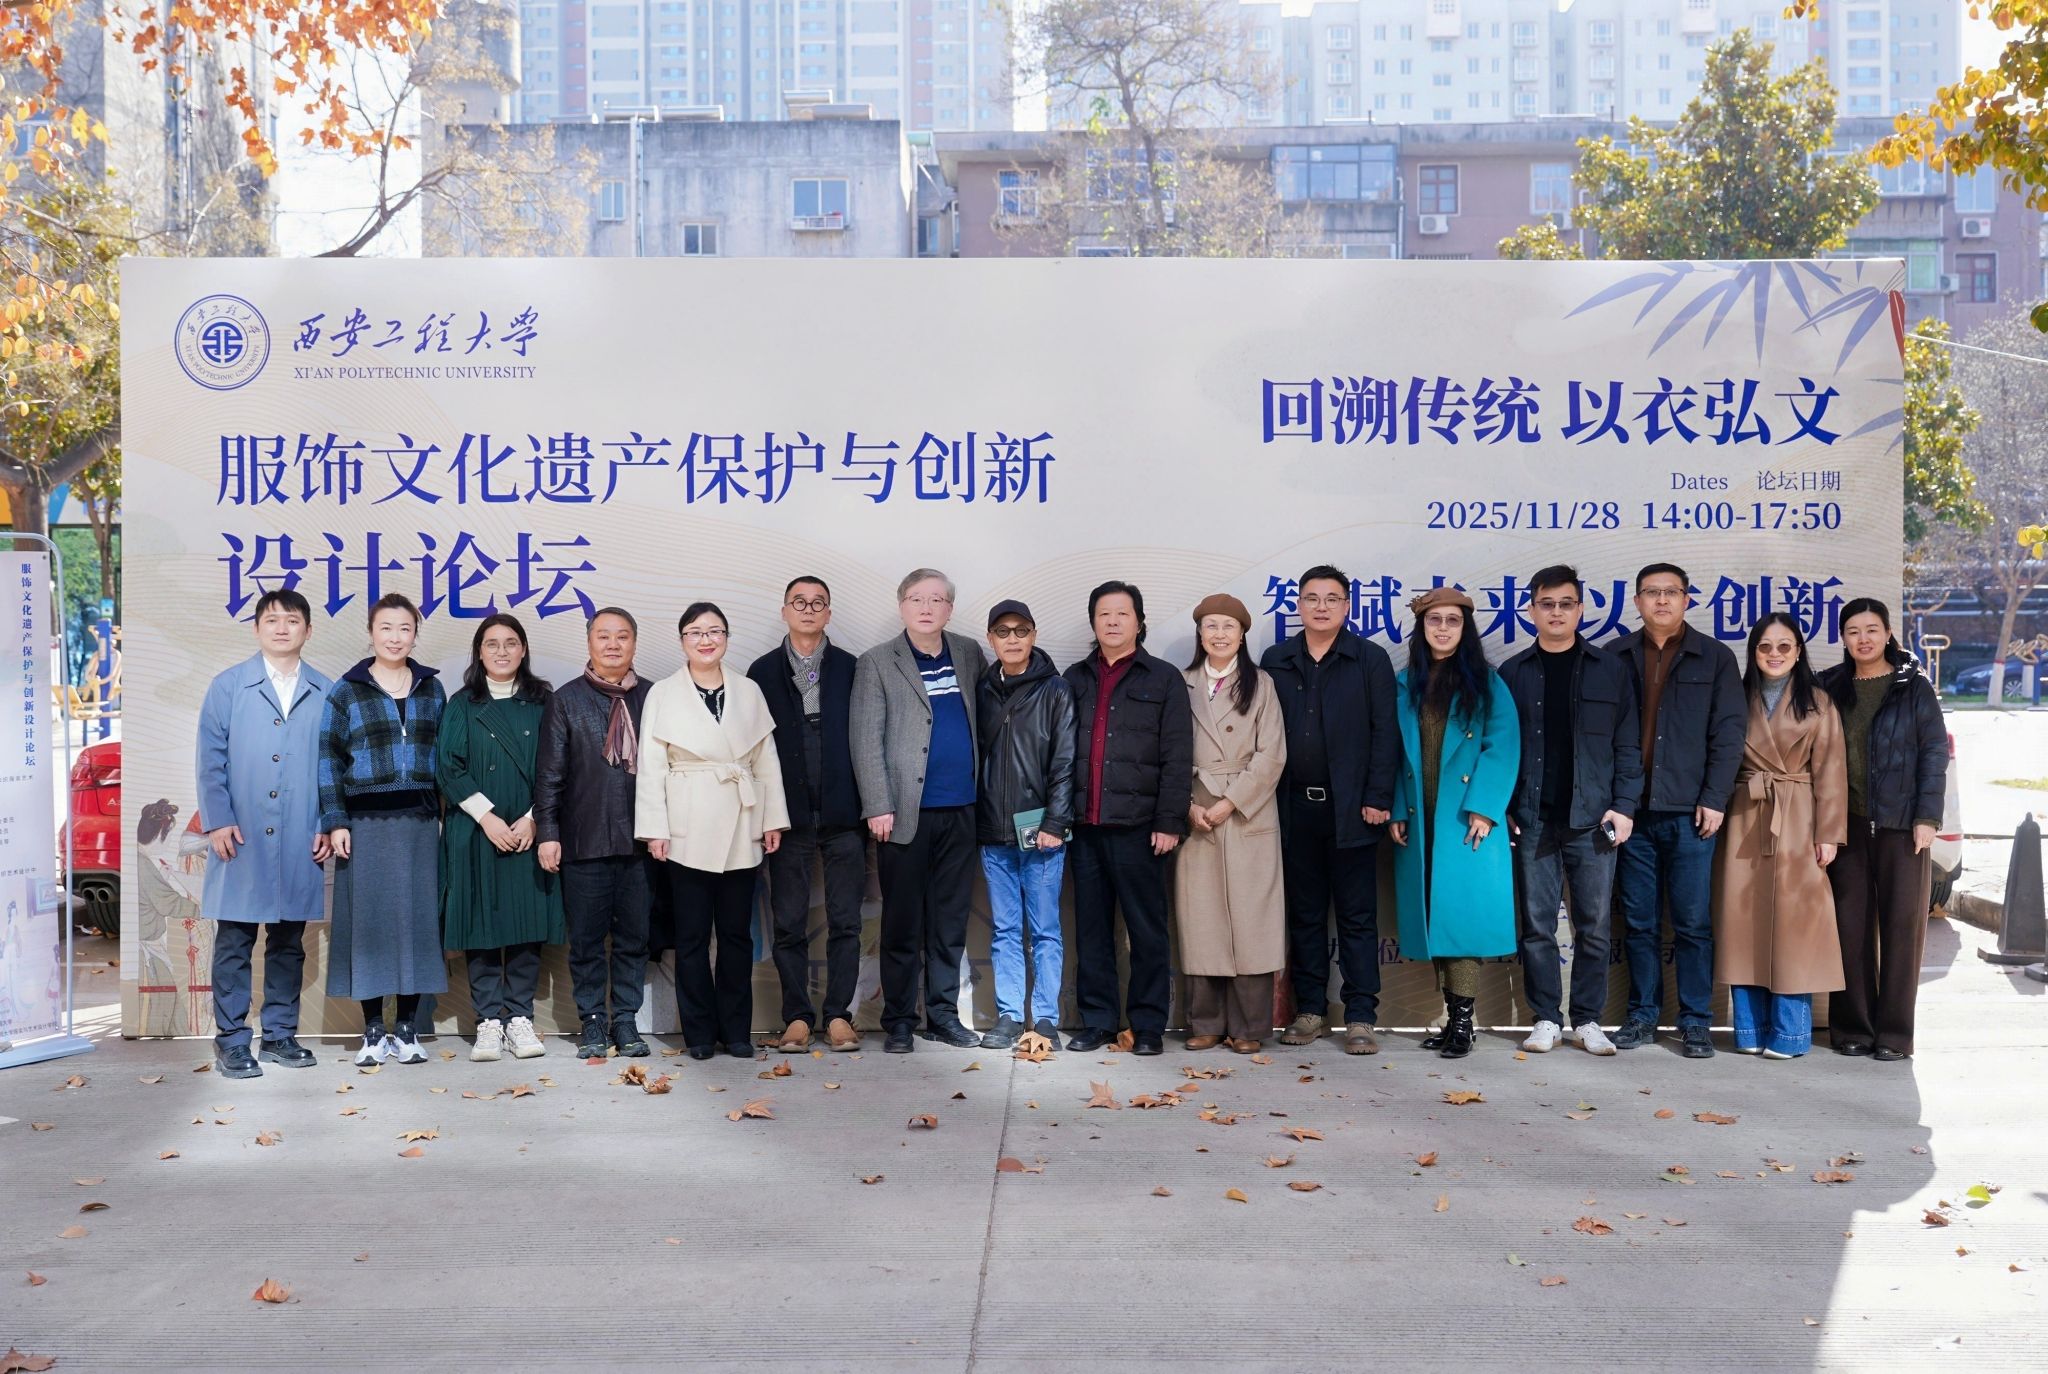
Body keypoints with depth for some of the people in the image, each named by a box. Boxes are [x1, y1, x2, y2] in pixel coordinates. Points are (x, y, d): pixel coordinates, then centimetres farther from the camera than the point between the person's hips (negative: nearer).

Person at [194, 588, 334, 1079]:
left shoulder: (326, 693, 8)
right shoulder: (228, 687, 3)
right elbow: (211, 760, 1)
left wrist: (328, 824, 1)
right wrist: (217, 822, -8)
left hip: (301, 843, 2)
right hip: (241, 840, -2)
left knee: (289, 942, 10)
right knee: (234, 942, 0)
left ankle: (280, 1034, 20)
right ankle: (231, 1041, 6)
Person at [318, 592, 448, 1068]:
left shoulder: (432, 689, 11)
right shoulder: (346, 691, 3)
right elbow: (329, 759, 1)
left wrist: (448, 813, 7)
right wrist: (335, 822, -6)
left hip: (420, 822, 2)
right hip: (366, 823, -2)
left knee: (418, 918, 3)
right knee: (369, 920, -1)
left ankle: (407, 1029, 11)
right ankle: (373, 1033, 7)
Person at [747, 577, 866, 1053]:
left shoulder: (851, 669, 6)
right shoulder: (763, 672, 6)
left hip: (842, 816, 0)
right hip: (788, 815, 0)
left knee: (845, 921, 2)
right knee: (788, 924, 4)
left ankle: (838, 1014, 11)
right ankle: (797, 1017, 12)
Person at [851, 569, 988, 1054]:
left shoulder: (969, 653, 10)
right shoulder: (877, 663, -2)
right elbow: (866, 740, -6)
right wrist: (879, 806, -12)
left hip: (960, 811, 4)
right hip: (906, 811, -4)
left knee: (950, 920, 9)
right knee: (902, 923, 3)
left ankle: (943, 1013, 19)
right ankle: (899, 1021, 11)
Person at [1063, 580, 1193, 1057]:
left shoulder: (1163, 680, 4)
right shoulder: (1075, 679, 14)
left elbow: (1177, 758, -1)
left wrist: (1170, 821, -9)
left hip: (1138, 825, -3)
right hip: (1085, 825, 3)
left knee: (1147, 929, 1)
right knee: (1091, 929, 7)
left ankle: (1149, 1026, 8)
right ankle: (1097, 1021, 15)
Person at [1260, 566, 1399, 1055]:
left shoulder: (1371, 659, 2)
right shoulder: (1275, 661, 9)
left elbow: (1384, 734, -2)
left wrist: (1377, 798, -9)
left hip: (1350, 809, -2)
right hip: (1295, 808, 3)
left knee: (1357, 917, 2)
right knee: (1304, 914, 9)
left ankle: (1360, 1017, 5)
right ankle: (1309, 1009, 17)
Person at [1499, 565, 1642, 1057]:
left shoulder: (1609, 670, 6)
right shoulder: (1513, 674, 7)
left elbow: (1628, 745, 5)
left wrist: (1624, 806, -4)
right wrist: (1501, 808, -2)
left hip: (1592, 819, 0)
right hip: (1533, 821, 0)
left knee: (1593, 925, 3)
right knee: (1537, 925, 3)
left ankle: (1588, 1020, 13)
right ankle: (1546, 1019, 13)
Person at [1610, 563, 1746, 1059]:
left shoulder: (1715, 658, 6)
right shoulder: (1616, 658, 10)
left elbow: (1728, 733, 2)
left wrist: (1714, 798, -7)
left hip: (1689, 812, -2)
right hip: (1631, 811, 2)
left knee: (1693, 922, 0)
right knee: (1639, 922, 7)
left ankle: (1695, 1023, 8)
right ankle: (1642, 1016, 16)